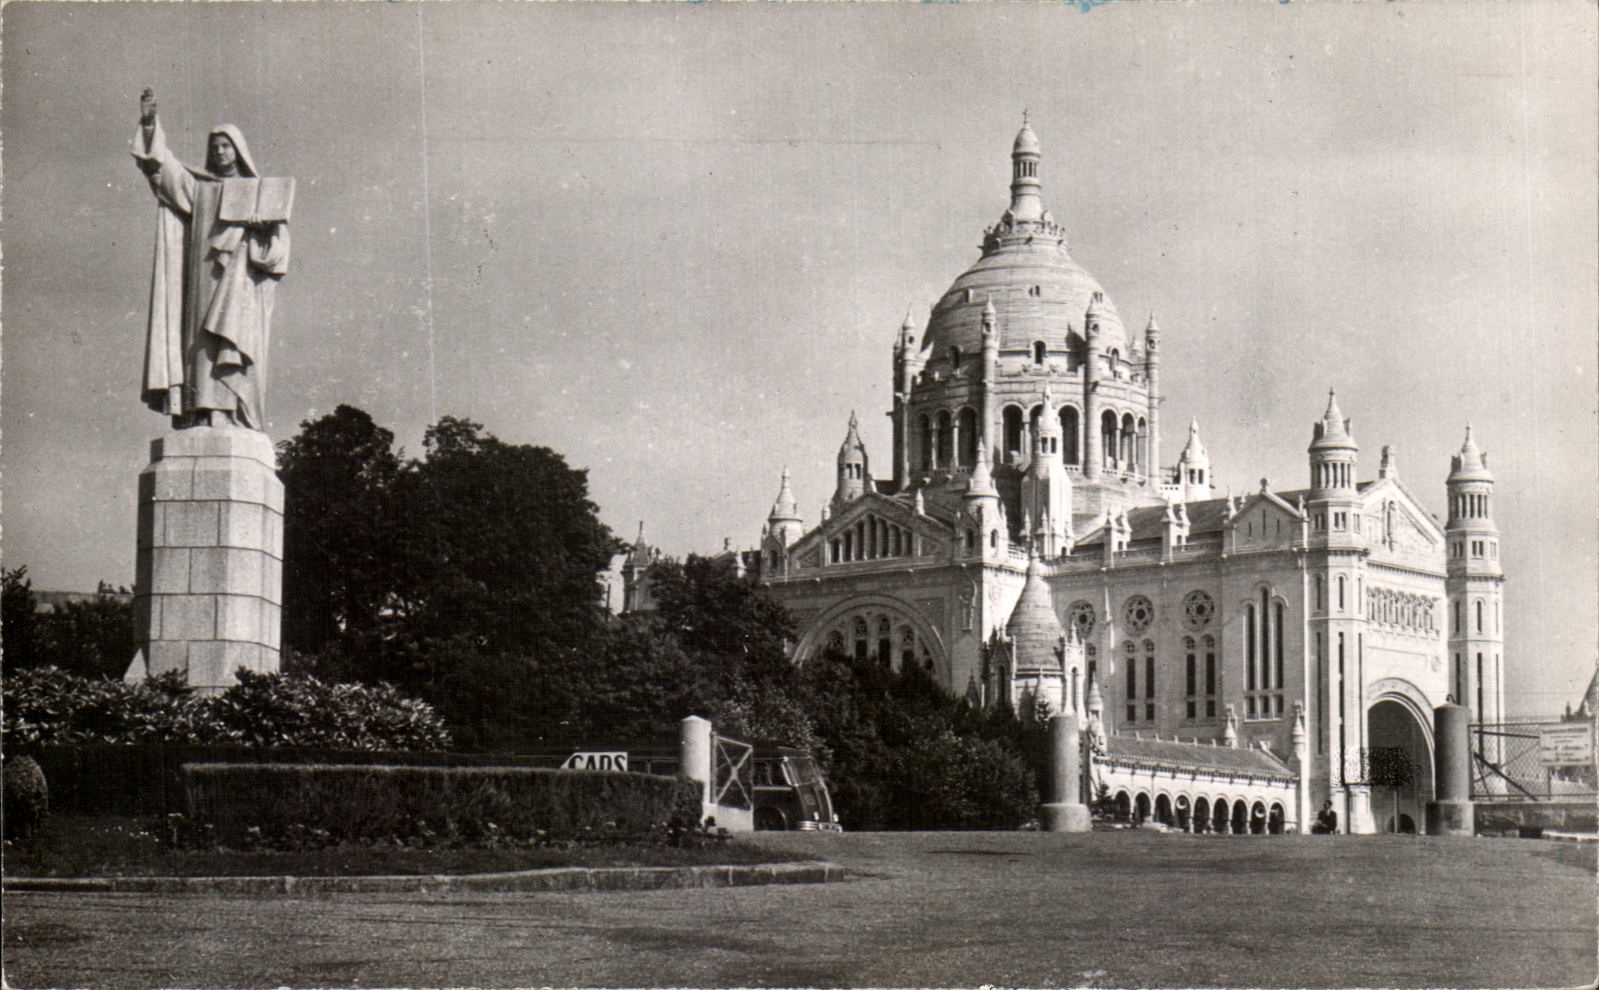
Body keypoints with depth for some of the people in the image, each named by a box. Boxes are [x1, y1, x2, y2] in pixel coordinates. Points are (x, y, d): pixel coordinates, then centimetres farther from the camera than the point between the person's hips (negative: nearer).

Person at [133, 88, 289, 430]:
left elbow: (278, 236, 9)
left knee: (229, 345, -14)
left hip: (239, 282, -2)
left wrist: (261, 226, -13)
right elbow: (163, 166, 7)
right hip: (202, 278, 2)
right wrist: (149, 125, -6)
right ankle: (199, 413, -14)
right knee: (200, 344, -8)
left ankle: (227, 414, -21)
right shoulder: (197, 186, 19)